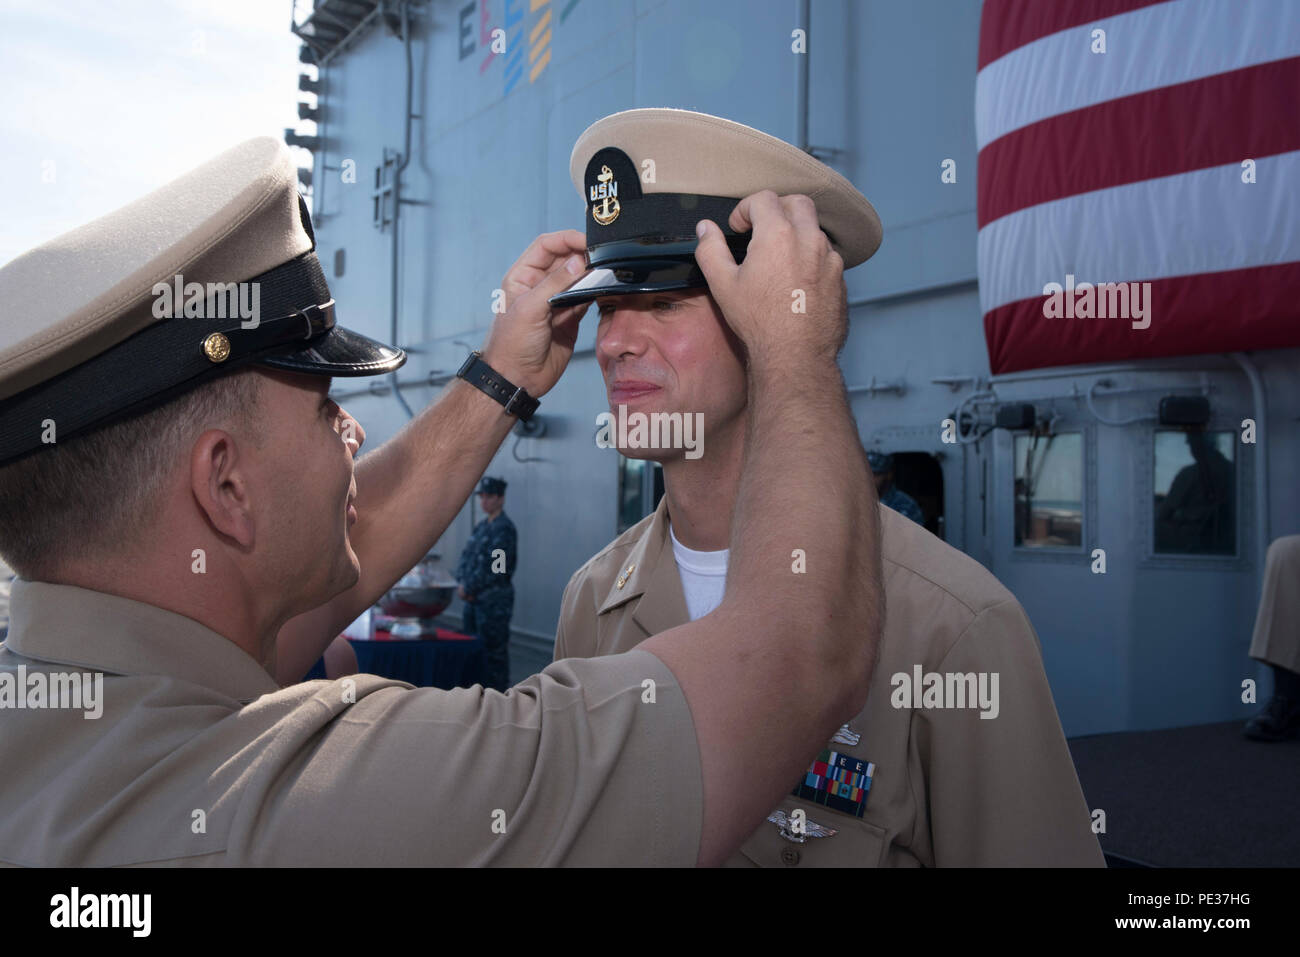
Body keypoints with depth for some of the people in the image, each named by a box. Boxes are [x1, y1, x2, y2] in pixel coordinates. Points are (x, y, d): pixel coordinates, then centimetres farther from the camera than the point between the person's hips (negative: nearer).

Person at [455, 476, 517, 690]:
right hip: (475, 598, 9)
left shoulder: (504, 528, -13)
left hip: (494, 598, -9)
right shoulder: (481, 526, 15)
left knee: (494, 649, -6)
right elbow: (466, 555, 15)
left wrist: (469, 587, -13)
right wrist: (463, 583, -1)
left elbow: (492, 567, -19)